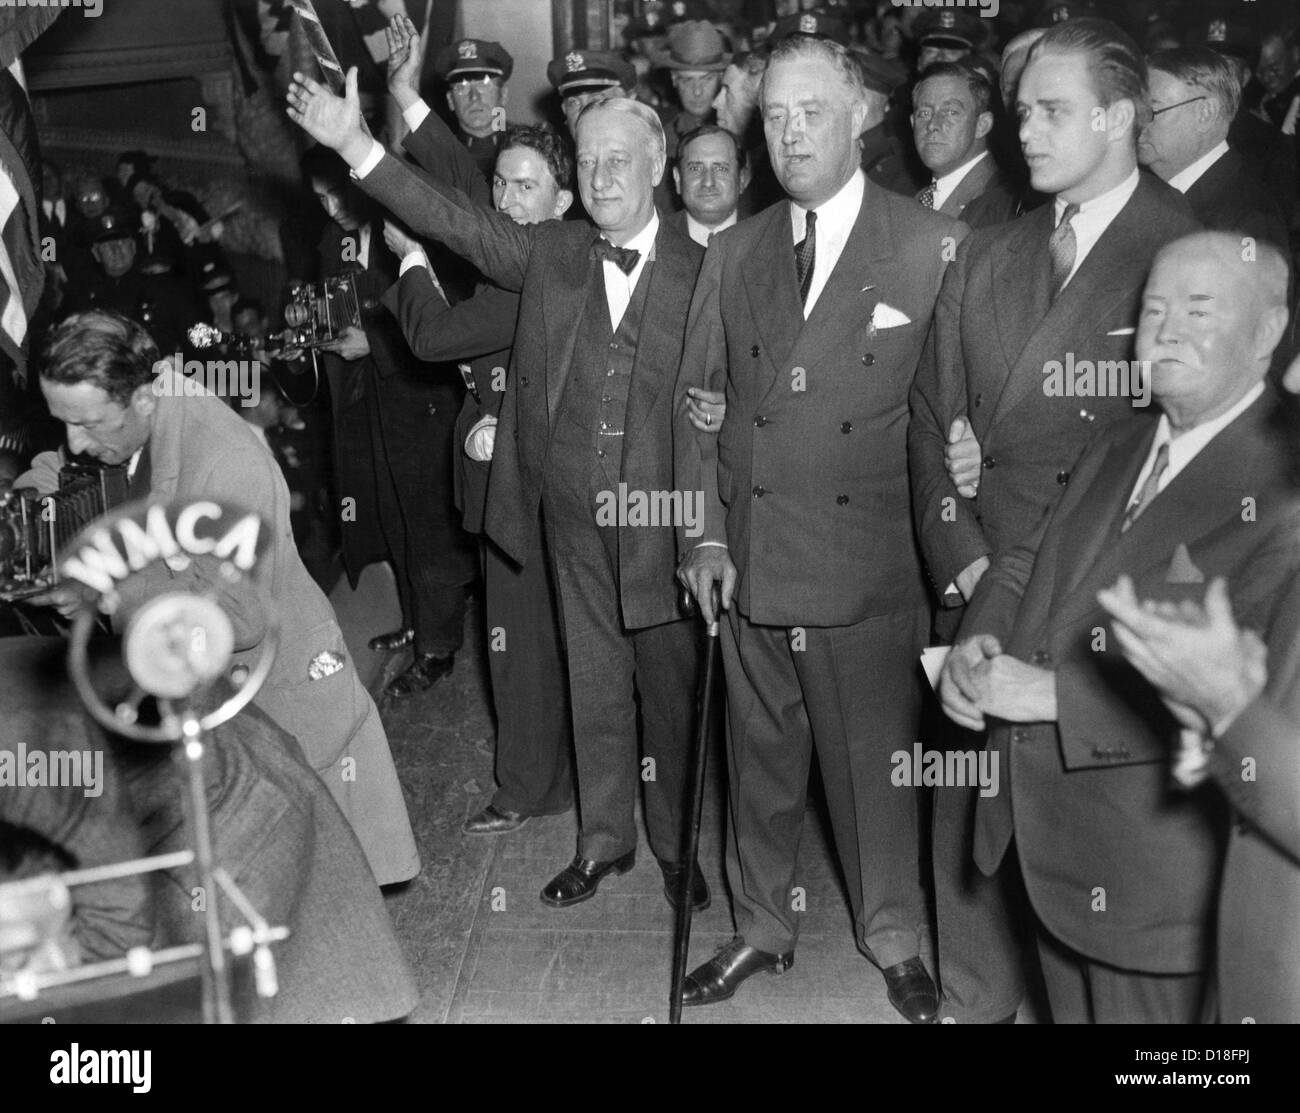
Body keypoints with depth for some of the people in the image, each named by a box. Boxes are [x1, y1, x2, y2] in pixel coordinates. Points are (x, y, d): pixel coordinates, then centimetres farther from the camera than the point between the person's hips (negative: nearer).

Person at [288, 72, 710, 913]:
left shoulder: (700, 273, -2)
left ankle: (679, 844, 30)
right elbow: (456, 220, -4)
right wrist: (356, 145, -11)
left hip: (662, 518, -2)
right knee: (594, 684, 15)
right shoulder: (549, 253, 4)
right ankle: (604, 839, 32)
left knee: (672, 687, 10)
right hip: (574, 519, 2)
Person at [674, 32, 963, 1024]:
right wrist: (705, 532, 2)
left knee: (876, 765, 8)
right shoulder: (732, 254, 9)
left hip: (869, 561, -3)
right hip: (750, 559, 3)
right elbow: (697, 400, 10)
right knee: (760, 761, 13)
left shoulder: (933, 245, -3)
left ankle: (896, 941, 30)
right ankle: (762, 929, 33)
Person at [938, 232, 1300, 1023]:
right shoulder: (1118, 450, 11)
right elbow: (1029, 562, 14)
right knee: (1070, 1008, 24)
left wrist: (1056, 692, -26)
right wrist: (977, 642, -8)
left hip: (1157, 880, -7)